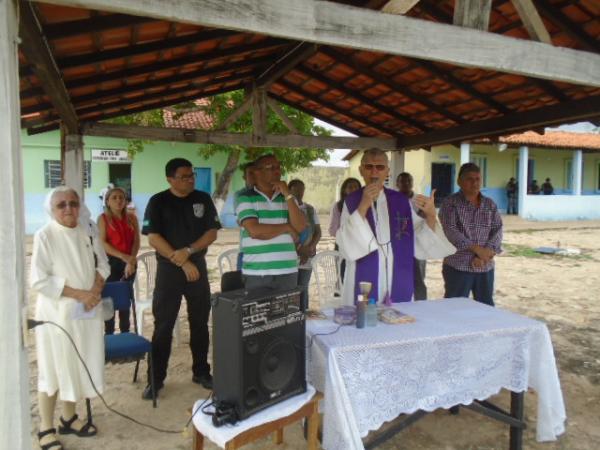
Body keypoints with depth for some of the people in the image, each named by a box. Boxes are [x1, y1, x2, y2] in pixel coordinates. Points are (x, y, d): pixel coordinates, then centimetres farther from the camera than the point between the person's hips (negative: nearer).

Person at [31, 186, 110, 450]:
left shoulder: (88, 233, 5)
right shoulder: (44, 236, -11)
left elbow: (102, 265, 10)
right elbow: (39, 281, -15)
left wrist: (95, 290, -8)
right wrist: (79, 294, -18)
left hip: (86, 312, 5)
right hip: (56, 313, -5)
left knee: (78, 366, 15)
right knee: (53, 370, 6)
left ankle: (69, 418, 33)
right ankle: (46, 428, 23)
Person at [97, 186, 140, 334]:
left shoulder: (131, 218, 5)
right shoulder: (103, 218, -2)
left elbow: (136, 241, 0)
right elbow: (102, 243, -10)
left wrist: (131, 261, -14)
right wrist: (123, 256, -19)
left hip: (129, 263, 3)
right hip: (110, 262, -3)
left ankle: (125, 332, 20)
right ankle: (109, 334, 12)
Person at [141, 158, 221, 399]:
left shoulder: (203, 199, 3)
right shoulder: (158, 202, -4)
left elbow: (212, 232, -1)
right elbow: (153, 238, -11)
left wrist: (188, 251, -16)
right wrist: (181, 262, -16)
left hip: (198, 268, 3)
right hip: (168, 270, -2)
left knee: (200, 323, 10)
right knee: (163, 326, 3)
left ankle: (201, 372, 25)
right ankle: (156, 378, 16)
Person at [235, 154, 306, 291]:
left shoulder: (288, 198, 12)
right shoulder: (246, 198, -2)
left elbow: (300, 227, -2)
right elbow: (255, 231, -15)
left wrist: (287, 195, -8)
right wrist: (287, 227, -4)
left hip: (288, 271, 4)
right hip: (257, 273, -4)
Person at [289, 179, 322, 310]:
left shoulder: (310, 209, 12)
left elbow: (318, 232, 10)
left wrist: (309, 248, -7)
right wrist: (299, 249, -14)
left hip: (306, 260, 4)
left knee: (303, 291, 8)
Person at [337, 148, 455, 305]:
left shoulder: (401, 201, 5)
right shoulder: (352, 201, -3)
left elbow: (421, 241, 3)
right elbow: (346, 246, -14)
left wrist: (430, 215, -14)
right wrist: (363, 206, -21)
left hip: (398, 284, 3)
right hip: (364, 283, -2)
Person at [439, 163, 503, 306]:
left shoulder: (490, 204, 10)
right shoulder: (450, 203, -5)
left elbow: (497, 230, 2)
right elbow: (450, 231, -16)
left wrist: (487, 253, -14)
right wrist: (476, 248, -22)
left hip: (485, 267, 5)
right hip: (458, 266, -4)